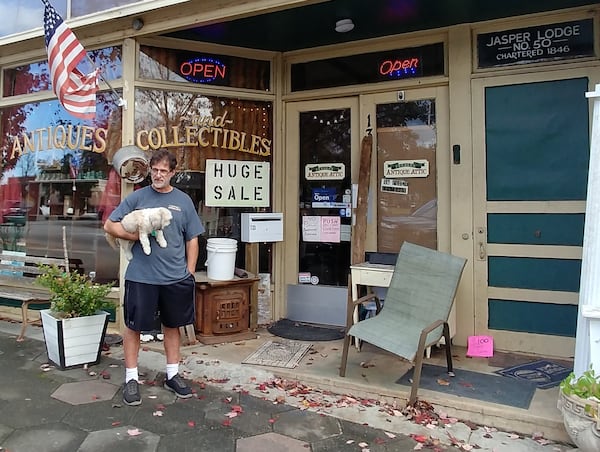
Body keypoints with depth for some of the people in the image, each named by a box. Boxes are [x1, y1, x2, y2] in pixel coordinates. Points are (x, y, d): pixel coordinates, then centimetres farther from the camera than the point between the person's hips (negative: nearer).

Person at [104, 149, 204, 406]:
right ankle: (131, 378, 24)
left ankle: (173, 375, 30)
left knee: (172, 326, 14)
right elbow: (110, 225, 1)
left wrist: (189, 273, 2)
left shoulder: (183, 201, 6)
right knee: (134, 326, 7)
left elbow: (192, 240, 8)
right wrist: (137, 236, -12)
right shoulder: (137, 197, 1)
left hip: (176, 278, 2)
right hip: (141, 276, -1)